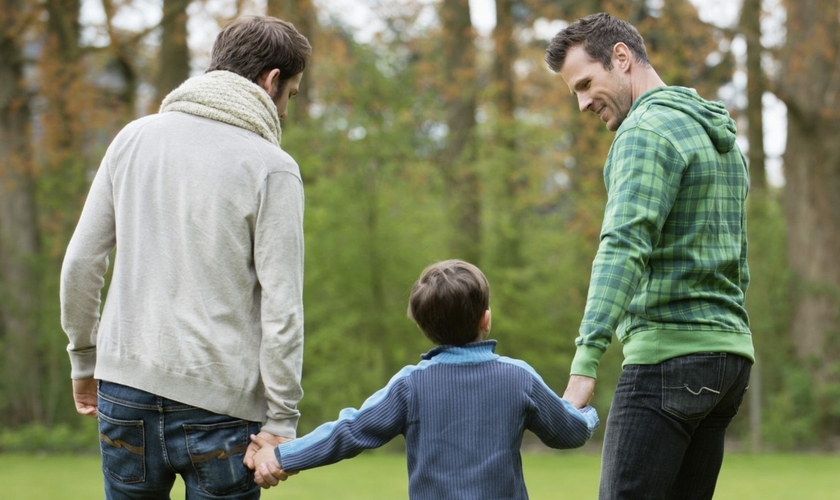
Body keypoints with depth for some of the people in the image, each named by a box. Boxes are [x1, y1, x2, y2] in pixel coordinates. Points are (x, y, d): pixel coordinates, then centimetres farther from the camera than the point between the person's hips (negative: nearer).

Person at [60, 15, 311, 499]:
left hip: (125, 388, 4)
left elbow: (81, 261, 8)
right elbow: (281, 305, -11)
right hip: (218, 402, -4)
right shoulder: (272, 168, -7)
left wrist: (84, 358, 20)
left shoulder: (135, 138, 7)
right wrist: (281, 422, -7)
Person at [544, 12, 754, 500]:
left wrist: (585, 363, -32)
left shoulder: (647, 130, -10)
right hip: (730, 351, 9)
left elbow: (624, 248, -24)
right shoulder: (721, 135, 20)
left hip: (668, 353, -9)